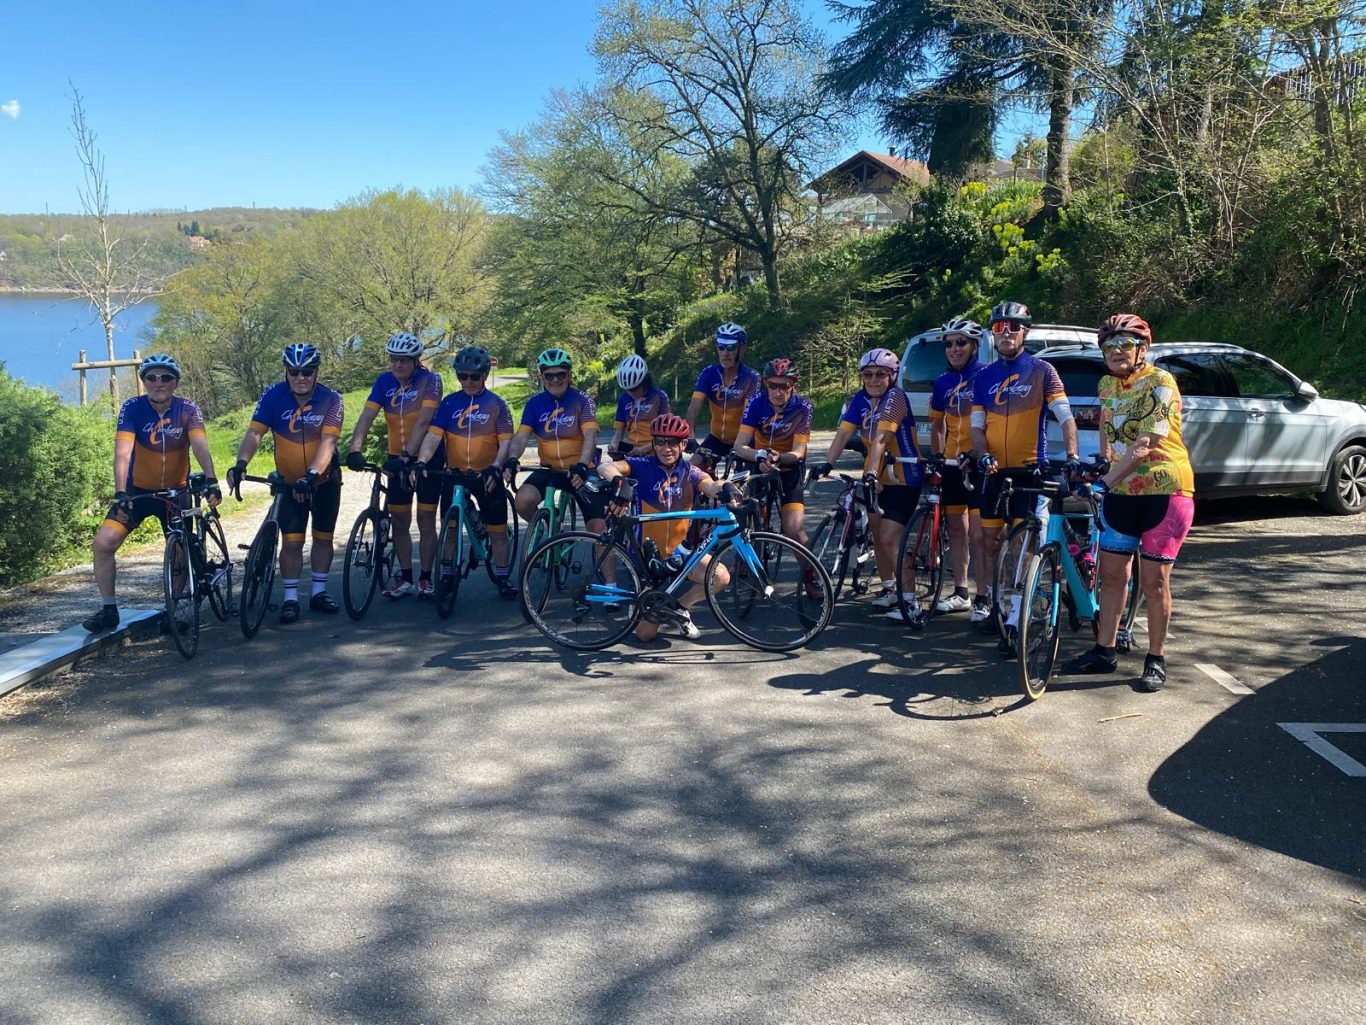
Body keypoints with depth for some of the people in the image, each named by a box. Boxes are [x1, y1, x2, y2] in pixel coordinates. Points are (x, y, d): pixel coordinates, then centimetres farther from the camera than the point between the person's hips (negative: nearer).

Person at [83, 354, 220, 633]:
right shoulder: (132, 408, -15)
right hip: (138, 490, 0)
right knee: (103, 544, -14)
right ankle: (108, 610, 0)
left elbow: (200, 447, -26)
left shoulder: (187, 410, -13)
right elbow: (122, 452, -25)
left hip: (176, 491, 0)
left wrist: (211, 480, -43)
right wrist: (120, 492, -38)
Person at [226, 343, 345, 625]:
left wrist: (312, 474, -44)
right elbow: (254, 433, -23)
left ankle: (319, 591, 25)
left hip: (324, 480, 0)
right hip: (289, 481, 0)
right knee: (291, 541, -5)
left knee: (323, 537, 10)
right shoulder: (273, 396, -15)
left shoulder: (330, 400, -18)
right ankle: (290, 598, 5)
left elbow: (328, 441, -29)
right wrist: (241, 463, -41)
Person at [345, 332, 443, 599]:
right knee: (399, 521, 7)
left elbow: (423, 421, -26)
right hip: (397, 460, 4)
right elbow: (366, 416, -13)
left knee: (426, 521, 1)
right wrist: (355, 450, -29)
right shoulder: (384, 381, -4)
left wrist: (406, 455, -37)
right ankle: (405, 578, 17)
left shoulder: (430, 381, -16)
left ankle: (425, 578, 11)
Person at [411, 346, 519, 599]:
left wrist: (496, 467, -24)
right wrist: (421, 462, -23)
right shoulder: (449, 403, 3)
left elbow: (506, 441, -8)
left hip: (487, 476, -2)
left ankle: (502, 578, 16)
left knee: (498, 530, 3)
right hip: (454, 474, 2)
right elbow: (433, 435, -7)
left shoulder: (497, 405, -1)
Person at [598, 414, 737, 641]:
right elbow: (605, 467, -26)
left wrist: (724, 489, -50)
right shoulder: (642, 467, -10)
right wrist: (617, 481, -49)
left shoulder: (689, 472, -5)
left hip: (678, 550, 2)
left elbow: (710, 486, -26)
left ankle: (680, 607, 5)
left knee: (721, 577, -25)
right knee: (646, 633, -4)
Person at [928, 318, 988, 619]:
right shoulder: (943, 382, 11)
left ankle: (983, 598, -3)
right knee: (956, 529, 12)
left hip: (979, 463, -6)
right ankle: (960, 592, 21)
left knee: (978, 534, -8)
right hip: (952, 464, 6)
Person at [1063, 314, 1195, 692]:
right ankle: (1104, 651, 19)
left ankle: (1156, 661, 9)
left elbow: (1144, 446, -25)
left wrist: (1104, 482, -31)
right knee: (1111, 573, 8)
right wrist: (1102, 468, 9)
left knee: (1154, 580, -2)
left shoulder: (1160, 383, -16)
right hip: (1122, 490, 6)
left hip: (1164, 490, -6)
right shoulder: (1107, 384, 5)